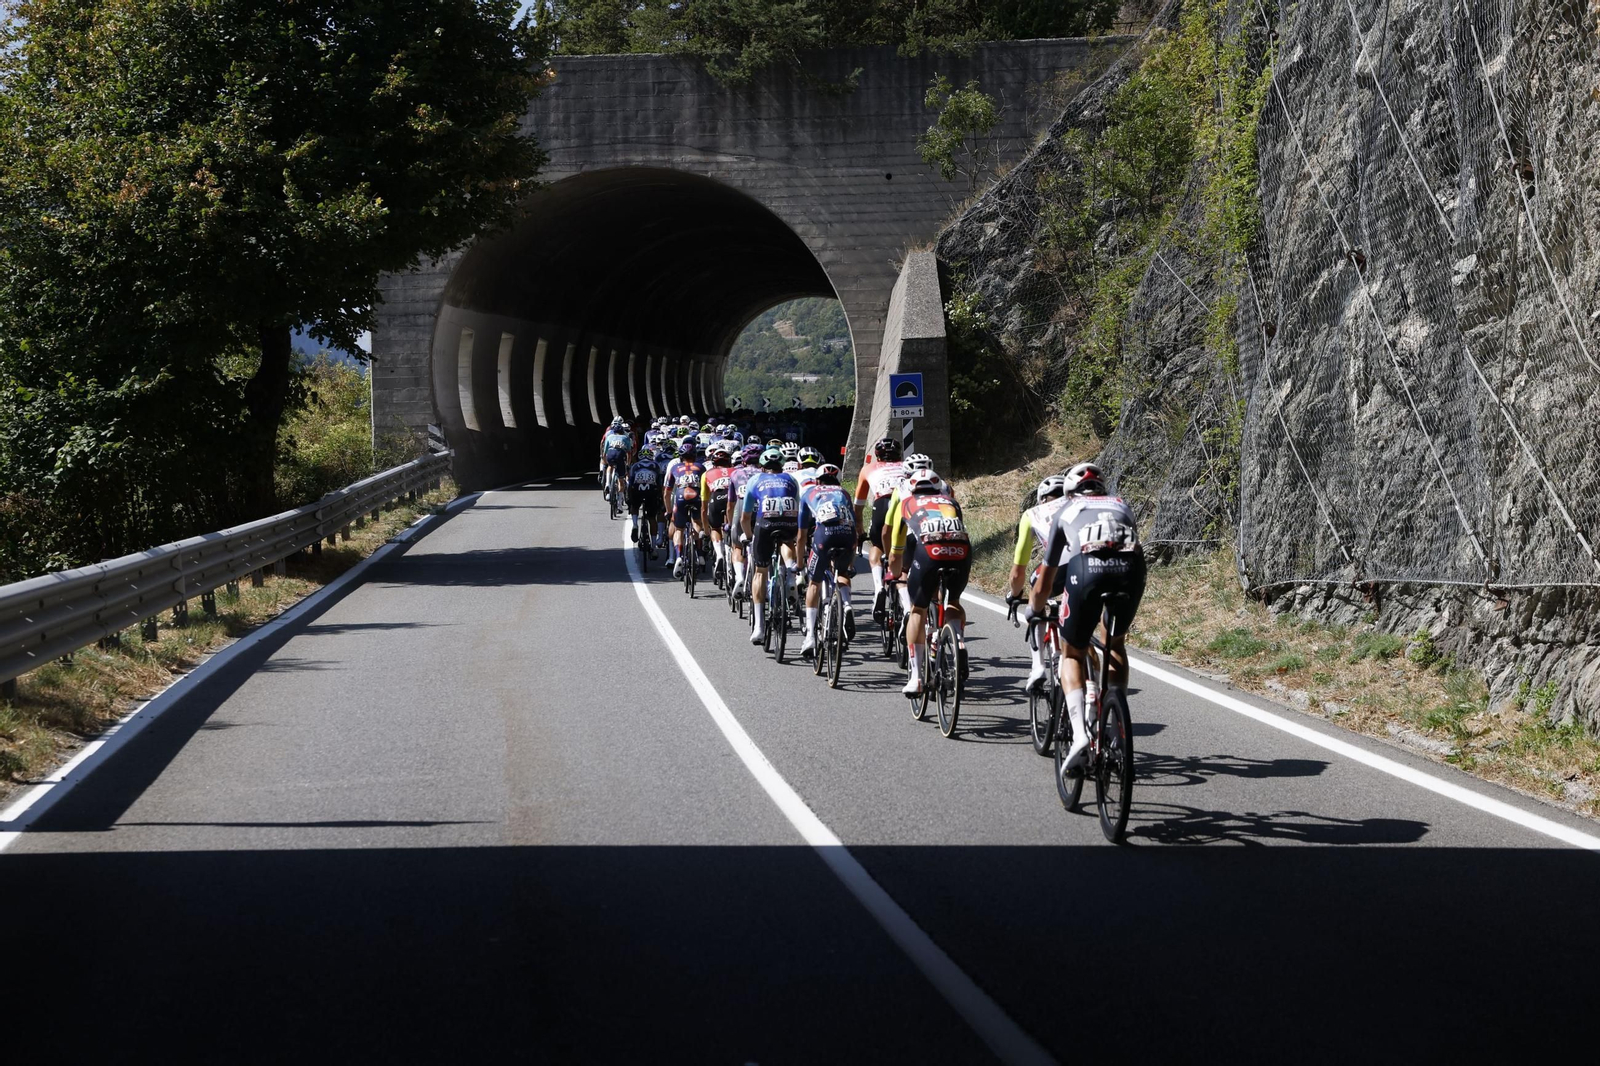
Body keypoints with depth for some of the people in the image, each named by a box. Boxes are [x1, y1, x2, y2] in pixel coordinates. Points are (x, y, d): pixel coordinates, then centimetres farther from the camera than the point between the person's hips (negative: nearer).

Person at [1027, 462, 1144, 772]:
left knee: (1072, 655, 15)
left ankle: (1079, 733, -5)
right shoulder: (1121, 505, 37)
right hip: (1130, 569, 2)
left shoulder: (1066, 512, 31)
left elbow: (1044, 582, 37)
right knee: (1115, 644, 28)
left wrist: (1034, 612, 56)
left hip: (1086, 569, -2)